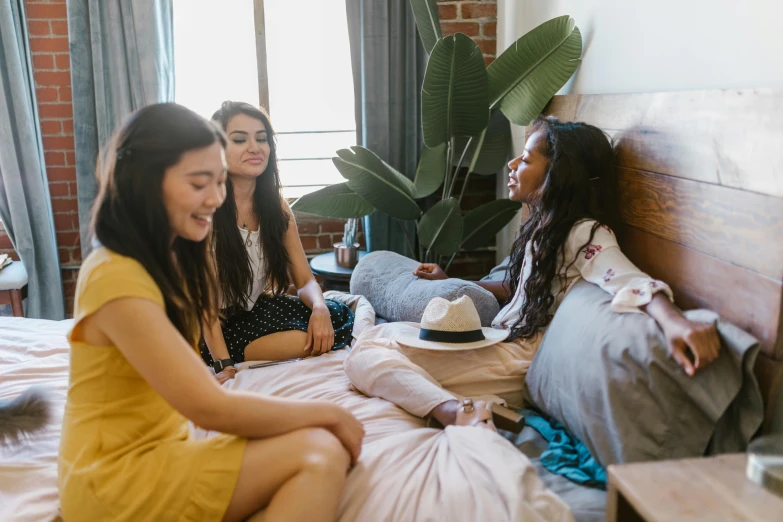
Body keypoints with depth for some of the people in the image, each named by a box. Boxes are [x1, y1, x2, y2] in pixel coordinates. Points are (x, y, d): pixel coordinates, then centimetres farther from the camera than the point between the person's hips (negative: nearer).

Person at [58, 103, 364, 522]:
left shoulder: (170, 257, 9)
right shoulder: (117, 279, -22)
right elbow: (211, 408, -23)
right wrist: (328, 412, -13)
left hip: (161, 447, 8)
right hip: (119, 478, -8)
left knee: (329, 449, -13)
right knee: (320, 452, -22)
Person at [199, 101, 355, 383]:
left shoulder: (276, 206, 2)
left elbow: (305, 280, -1)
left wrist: (319, 307, -25)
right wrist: (223, 365, -30)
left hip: (256, 310, 7)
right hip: (213, 328, -6)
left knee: (338, 315, -16)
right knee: (308, 340, -26)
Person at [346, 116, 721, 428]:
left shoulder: (585, 235, -18)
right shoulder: (544, 225, 10)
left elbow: (630, 281, -36)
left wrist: (674, 320, -58)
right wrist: (451, 282, 24)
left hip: (517, 362, -10)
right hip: (501, 339, 10)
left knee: (366, 358, -18)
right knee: (372, 339, 2)